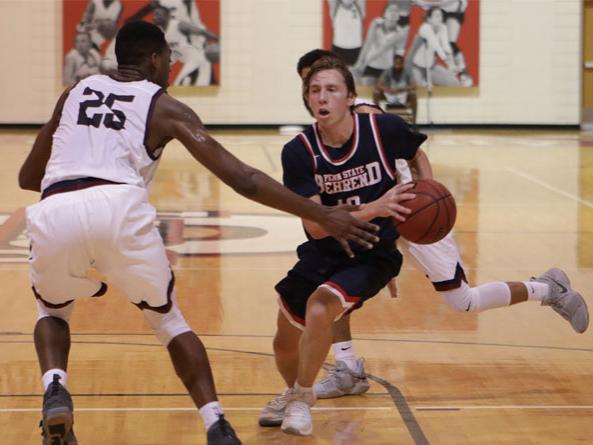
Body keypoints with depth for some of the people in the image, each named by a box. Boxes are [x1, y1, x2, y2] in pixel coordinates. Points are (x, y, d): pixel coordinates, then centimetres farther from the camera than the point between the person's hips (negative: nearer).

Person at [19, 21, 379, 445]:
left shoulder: (74, 93, 30)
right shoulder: (165, 107, 20)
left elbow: (28, 177, 36)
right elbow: (242, 178, 12)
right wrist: (323, 215, 16)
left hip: (53, 212, 2)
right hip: (120, 209, -2)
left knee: (53, 309, 33)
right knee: (168, 318, 24)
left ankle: (55, 390, 4)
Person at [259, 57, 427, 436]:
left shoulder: (384, 130, -17)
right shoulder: (299, 152, -17)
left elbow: (418, 157, 8)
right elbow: (314, 225, -25)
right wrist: (375, 209, -38)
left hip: (373, 255, -3)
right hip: (322, 253, 3)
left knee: (320, 307, -28)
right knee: (285, 341, 13)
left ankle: (302, 399, -2)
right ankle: (293, 394, 50)